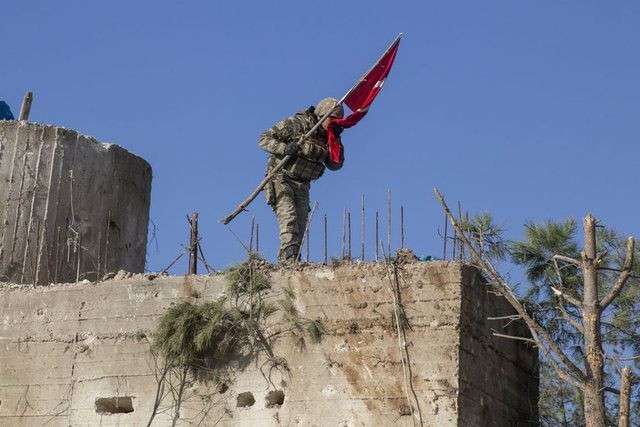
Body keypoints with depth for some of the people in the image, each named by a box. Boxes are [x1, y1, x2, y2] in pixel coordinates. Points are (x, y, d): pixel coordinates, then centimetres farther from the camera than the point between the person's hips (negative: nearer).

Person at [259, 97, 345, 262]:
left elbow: (335, 165, 9)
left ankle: (283, 262, 0)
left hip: (302, 186, 6)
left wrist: (336, 141, -5)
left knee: (300, 227, -3)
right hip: (281, 179, -6)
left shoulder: (328, 138, 7)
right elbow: (264, 139, -11)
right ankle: (289, 258, -35)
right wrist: (284, 148, -28)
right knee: (288, 218, -24)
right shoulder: (295, 124, -11)